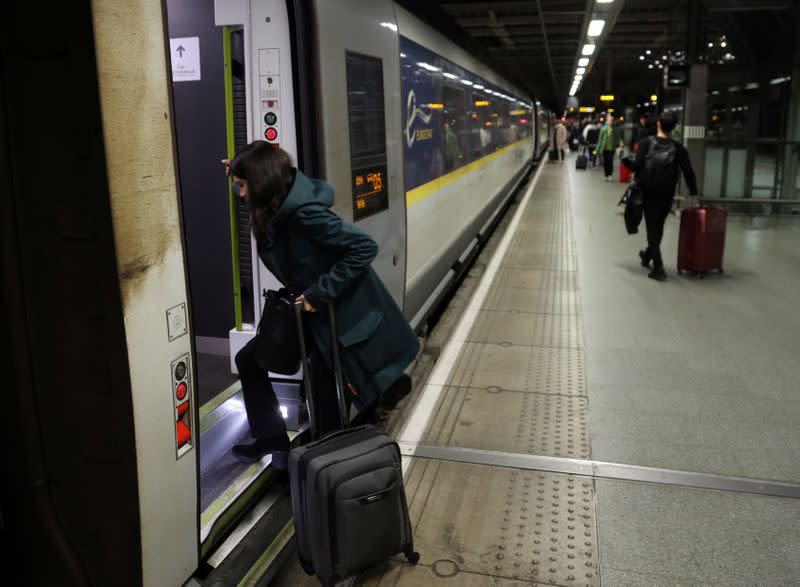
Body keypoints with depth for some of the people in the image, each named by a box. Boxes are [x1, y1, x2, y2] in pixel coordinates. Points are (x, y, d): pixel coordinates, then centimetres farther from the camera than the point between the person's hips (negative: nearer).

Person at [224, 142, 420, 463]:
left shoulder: (305, 213, -28)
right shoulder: (277, 207, -1)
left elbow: (364, 247, -30)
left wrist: (320, 292, -26)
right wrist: (241, 177, 8)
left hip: (342, 313, -9)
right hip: (311, 309, 9)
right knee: (249, 360, 12)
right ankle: (272, 436, 23)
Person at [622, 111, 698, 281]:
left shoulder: (646, 143, -8)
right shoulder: (678, 148, -2)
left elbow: (636, 166, -15)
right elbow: (688, 172, -3)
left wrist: (625, 158, 5)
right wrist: (693, 192, 8)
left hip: (648, 192, -2)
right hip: (667, 195, 2)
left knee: (652, 227, 3)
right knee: (659, 226, 21)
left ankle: (658, 267, -6)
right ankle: (648, 255, 41)